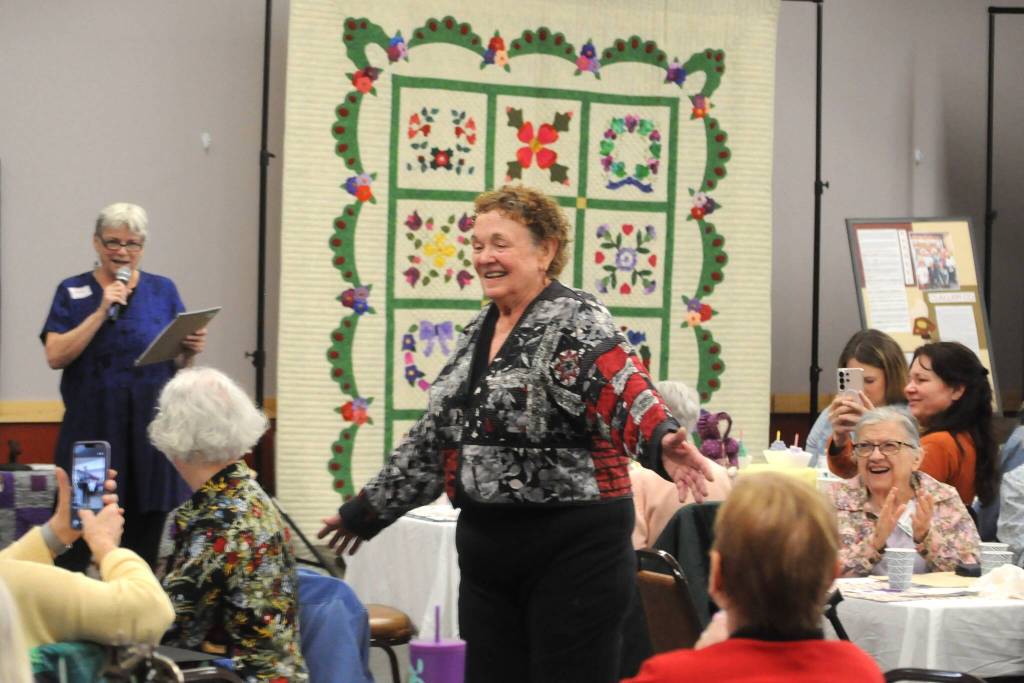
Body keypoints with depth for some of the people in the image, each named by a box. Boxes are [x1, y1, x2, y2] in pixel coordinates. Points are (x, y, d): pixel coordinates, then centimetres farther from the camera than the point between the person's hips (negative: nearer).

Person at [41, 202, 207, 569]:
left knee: (145, 542, 2)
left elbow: (178, 363, 13)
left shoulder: (163, 291, 11)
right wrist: (102, 312, -11)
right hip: (91, 429, -1)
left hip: (151, 430, 2)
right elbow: (56, 356, -6)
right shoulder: (73, 292, 7)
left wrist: (191, 350, -9)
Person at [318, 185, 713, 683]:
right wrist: (366, 510, 26)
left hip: (573, 545, -7)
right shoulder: (478, 332, 14)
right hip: (487, 547, 7)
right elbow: (433, 438, 22)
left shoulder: (576, 322, -9)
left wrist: (662, 441, -48)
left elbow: (627, 390, -27)